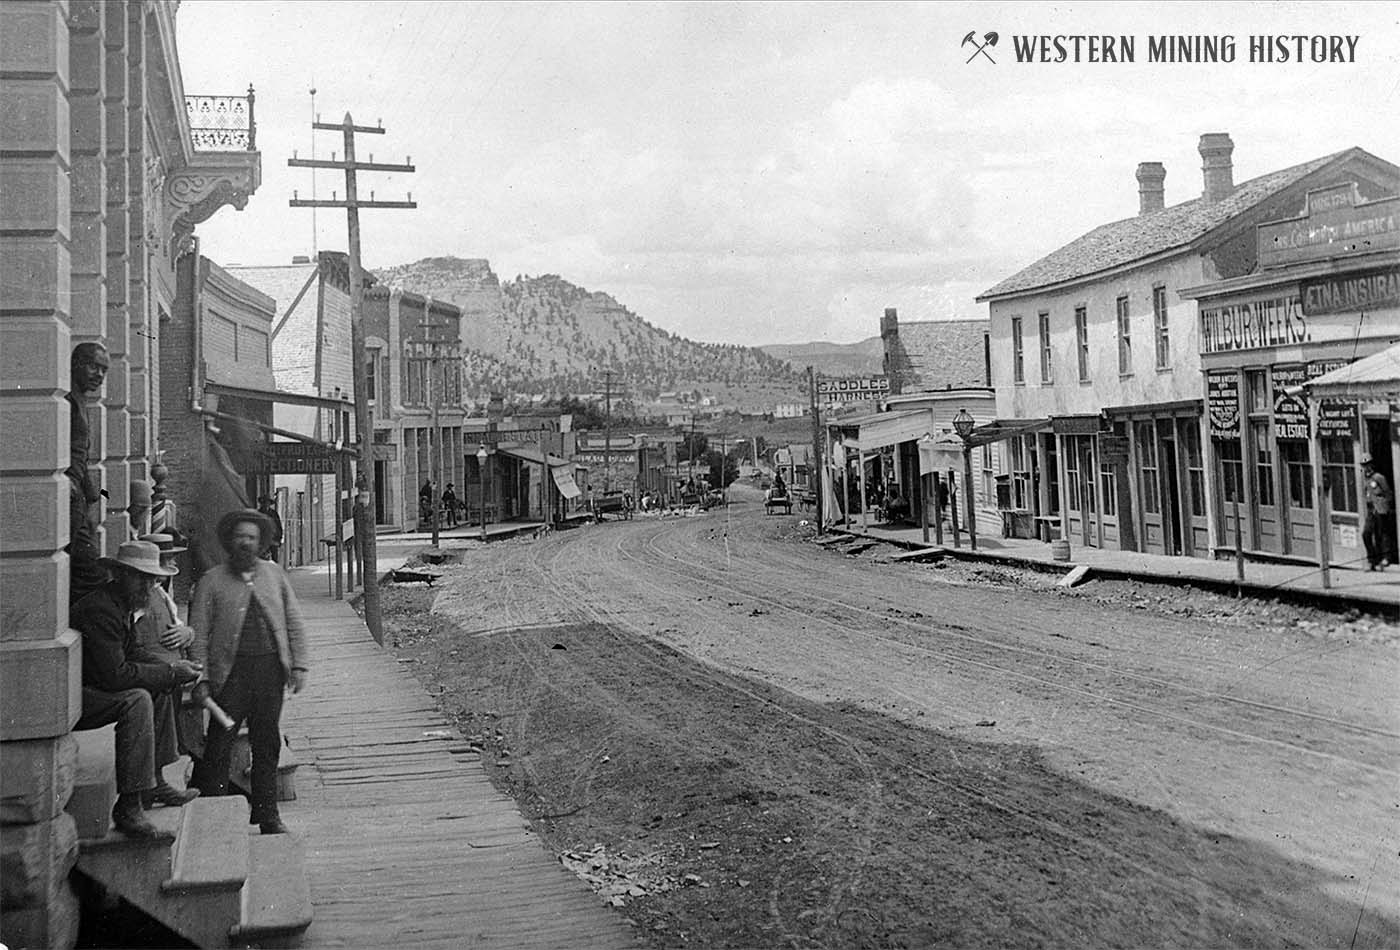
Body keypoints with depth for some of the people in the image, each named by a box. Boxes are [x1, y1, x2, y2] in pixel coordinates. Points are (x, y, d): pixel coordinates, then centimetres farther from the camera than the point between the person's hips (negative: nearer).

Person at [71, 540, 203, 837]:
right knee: (137, 700, -28)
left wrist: (172, 668, -3)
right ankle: (128, 806, -27)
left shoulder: (124, 604, 7)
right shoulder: (100, 609, -24)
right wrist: (170, 672, -19)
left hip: (91, 686, 11)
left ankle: (153, 782, 14)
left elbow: (132, 652, 14)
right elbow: (114, 674, -28)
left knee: (159, 688, 11)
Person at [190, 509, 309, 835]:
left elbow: (294, 623, 13)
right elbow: (199, 634, 0)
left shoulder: (274, 574, 13)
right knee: (219, 742, -4)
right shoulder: (211, 581, 4)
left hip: (270, 668, 3)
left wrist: (298, 665, 5)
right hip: (232, 671, -3)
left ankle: (267, 814, 17)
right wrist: (201, 678, -8)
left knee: (267, 744, 8)